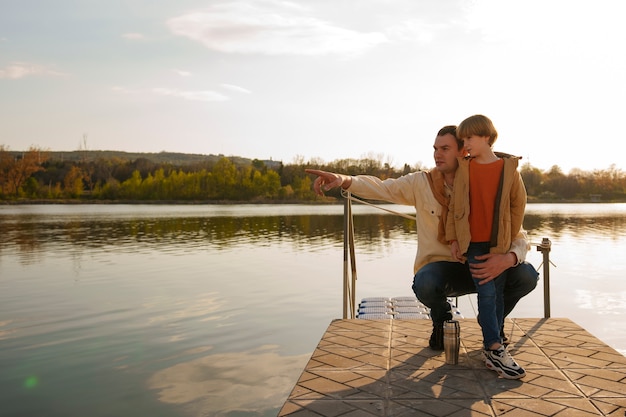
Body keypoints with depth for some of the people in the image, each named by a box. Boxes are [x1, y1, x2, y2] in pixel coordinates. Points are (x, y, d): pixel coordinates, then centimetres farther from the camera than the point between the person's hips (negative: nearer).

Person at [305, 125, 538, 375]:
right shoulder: (422, 183, -4)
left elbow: (519, 236, -8)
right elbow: (382, 187, -17)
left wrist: (509, 258, -33)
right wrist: (344, 180, -37)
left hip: (477, 268, 1)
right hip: (439, 268, -1)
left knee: (526, 275, -24)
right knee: (424, 285, -37)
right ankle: (441, 319, 5)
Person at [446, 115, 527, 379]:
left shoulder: (509, 167, -1)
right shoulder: (463, 167, 2)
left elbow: (519, 203, 6)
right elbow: (454, 205, 4)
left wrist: (510, 236, 5)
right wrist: (453, 240, 1)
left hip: (499, 244, 1)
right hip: (472, 243, -1)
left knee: (496, 294, 6)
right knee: (486, 292, -6)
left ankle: (491, 348, 16)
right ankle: (496, 350, -3)